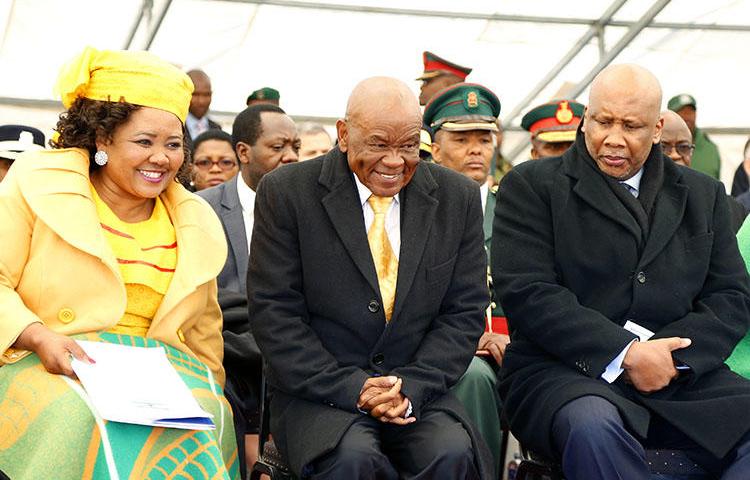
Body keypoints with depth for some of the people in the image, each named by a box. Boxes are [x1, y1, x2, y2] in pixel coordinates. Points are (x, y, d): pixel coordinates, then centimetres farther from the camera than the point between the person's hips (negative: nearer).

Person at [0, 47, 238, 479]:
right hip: (51, 369, -3)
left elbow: (203, 333, 24)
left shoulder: (197, 225, 18)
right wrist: (38, 337, -17)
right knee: (81, 420, -36)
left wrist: (210, 393, 12)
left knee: (194, 429, -30)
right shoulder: (37, 184, 5)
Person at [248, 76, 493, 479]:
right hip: (317, 393, -2)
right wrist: (350, 388, -16)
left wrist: (412, 386, -11)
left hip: (418, 391, 2)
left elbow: (464, 312, 5)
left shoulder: (458, 197, 5)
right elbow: (274, 312, -5)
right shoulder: (287, 193, -2)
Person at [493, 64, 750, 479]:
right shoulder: (531, 186, 5)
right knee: (592, 426, -38)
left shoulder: (702, 194, 18)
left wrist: (676, 358, -9)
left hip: (683, 375, 4)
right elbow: (526, 293, -8)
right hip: (563, 371, -4)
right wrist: (625, 355, -16)